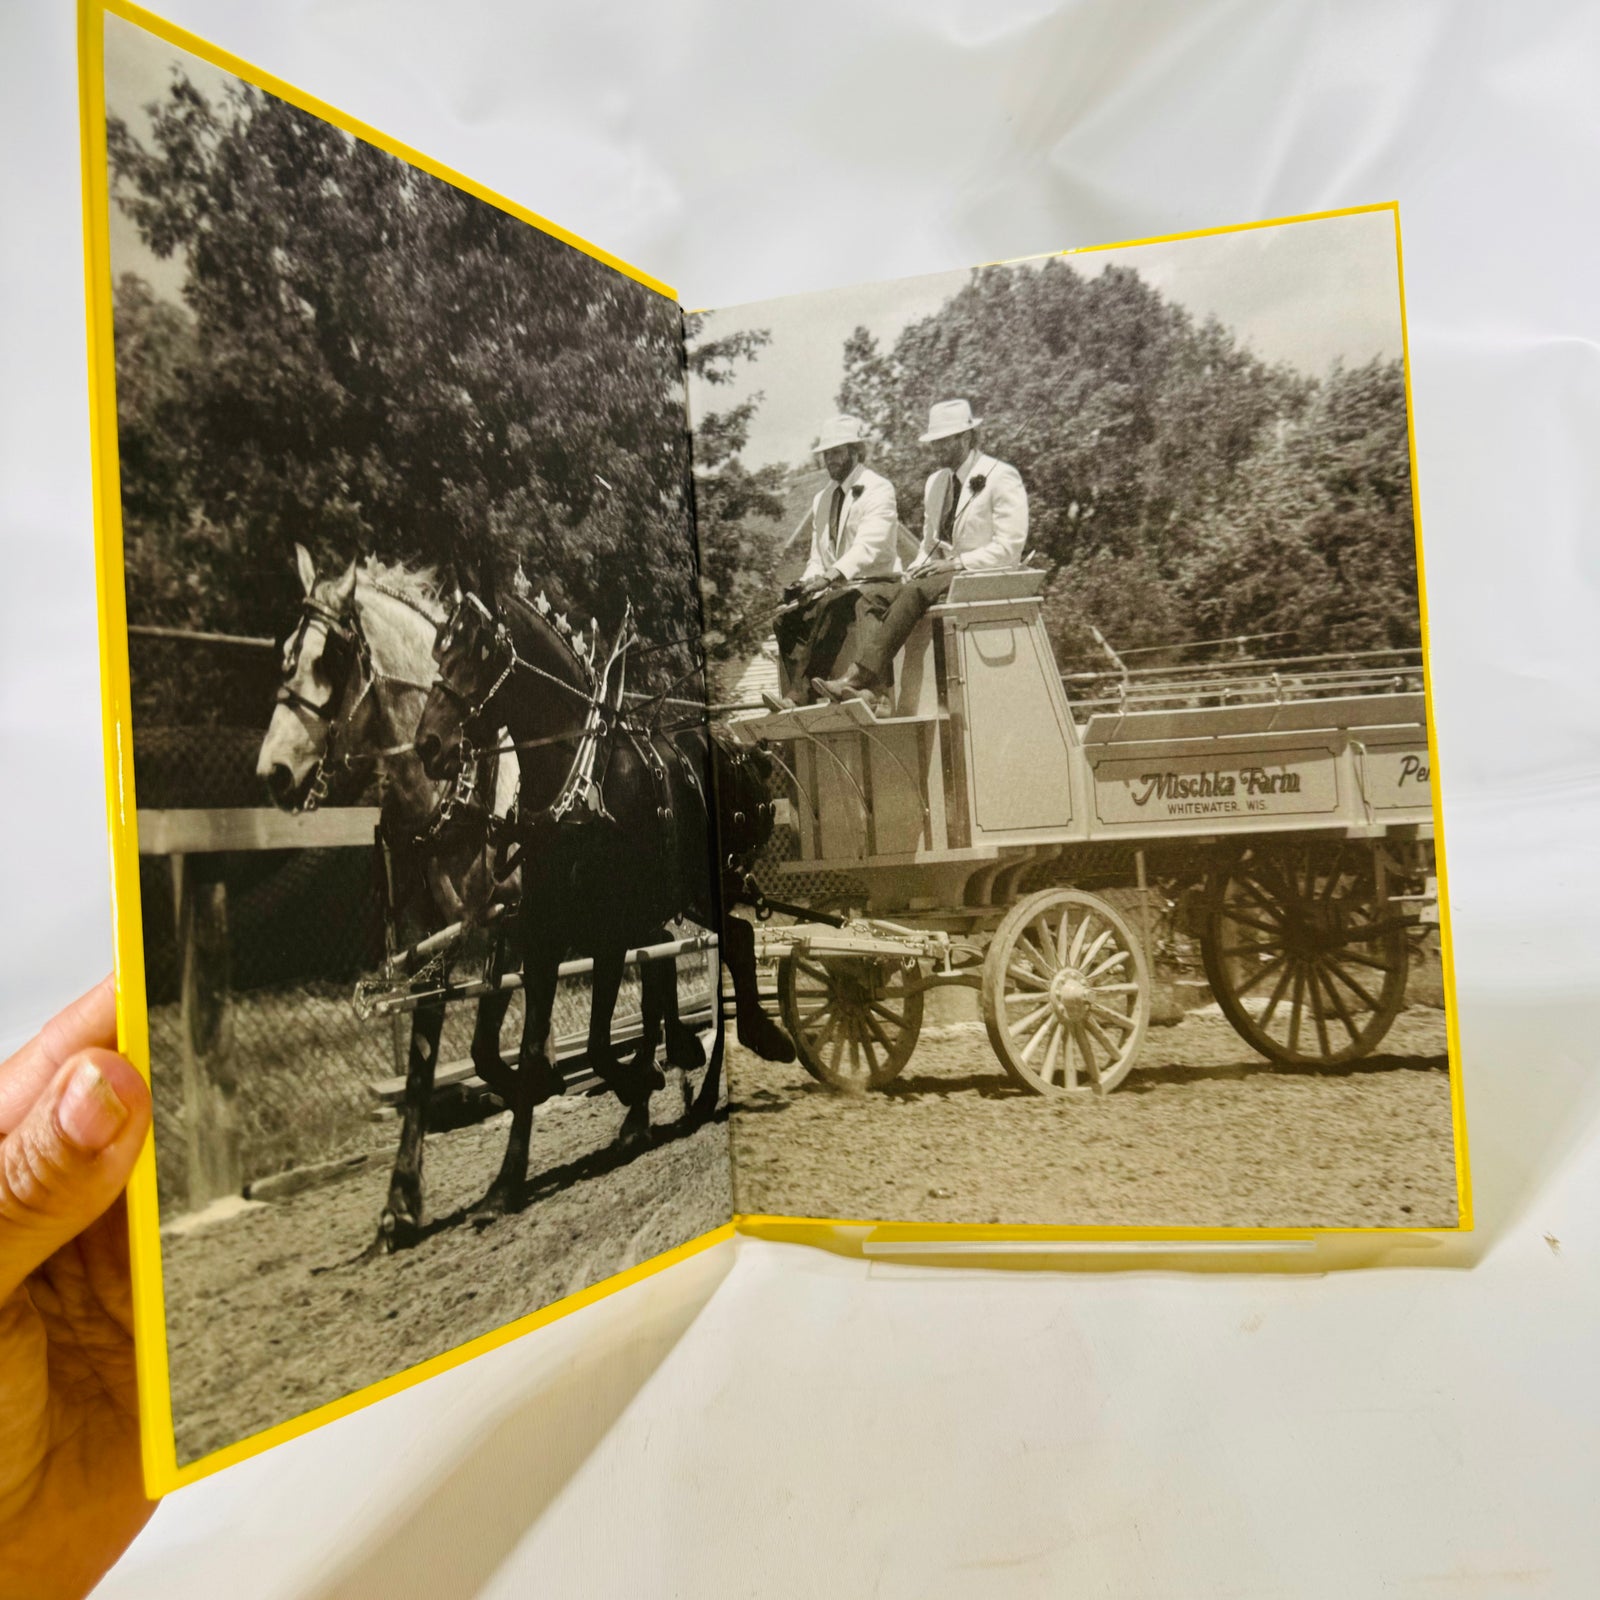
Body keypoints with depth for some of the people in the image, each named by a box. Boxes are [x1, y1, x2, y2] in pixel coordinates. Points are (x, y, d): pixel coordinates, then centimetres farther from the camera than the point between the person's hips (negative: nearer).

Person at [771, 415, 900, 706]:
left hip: (876, 583, -7)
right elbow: (817, 555, 17)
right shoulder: (822, 498, 17)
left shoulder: (878, 489, -6)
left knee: (830, 608, -36)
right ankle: (800, 695, -24)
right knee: (786, 618, -18)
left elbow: (869, 547, -22)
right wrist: (808, 583, -7)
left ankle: (800, 696, -36)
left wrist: (830, 576, -37)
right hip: (834, 588, 7)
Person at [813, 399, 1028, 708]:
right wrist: (917, 569, -1)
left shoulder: (1002, 477, -5)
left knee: (914, 592, -32)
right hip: (944, 576, 7)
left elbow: (1009, 547, -12)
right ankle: (873, 688, -35)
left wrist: (955, 563, -18)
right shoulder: (935, 483, 17)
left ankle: (858, 677, -35)